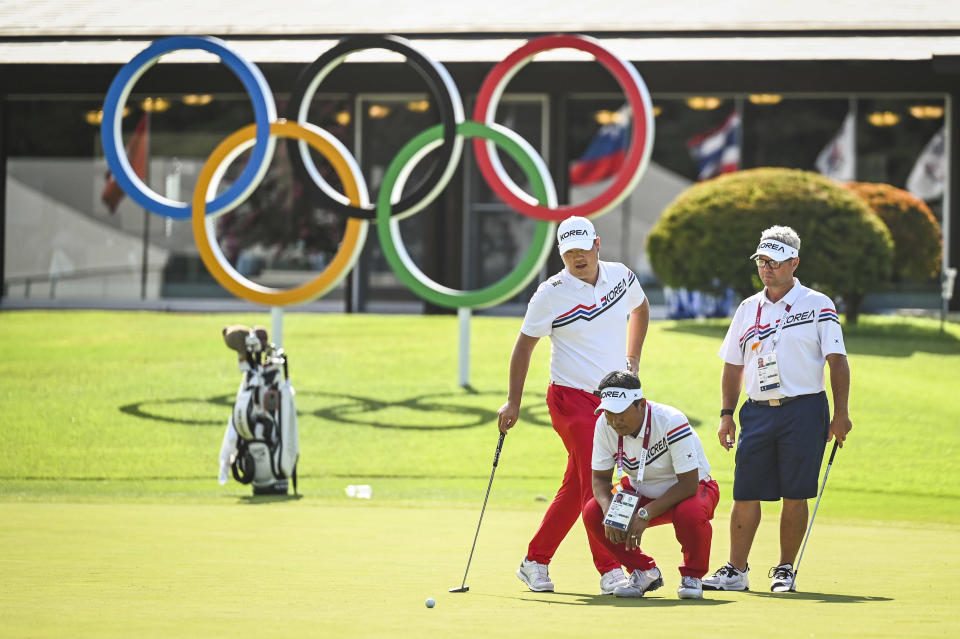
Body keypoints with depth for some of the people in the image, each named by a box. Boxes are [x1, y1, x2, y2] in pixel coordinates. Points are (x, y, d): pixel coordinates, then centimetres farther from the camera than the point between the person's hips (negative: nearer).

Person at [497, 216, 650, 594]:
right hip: (571, 399, -5)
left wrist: (632, 359, 19)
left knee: (575, 488, 7)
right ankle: (609, 571, -15)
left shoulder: (621, 276, 3)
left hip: (614, 398, 5)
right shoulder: (551, 294, -9)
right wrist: (513, 402, -6)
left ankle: (535, 561, 17)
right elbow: (524, 346, -2)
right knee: (594, 483, -14)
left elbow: (640, 308, 26)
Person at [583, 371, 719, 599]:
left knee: (691, 514, -40)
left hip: (689, 490, -5)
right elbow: (600, 477, -6)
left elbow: (689, 484, -30)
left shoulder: (671, 422, -32)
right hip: (641, 493, 5)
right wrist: (608, 508, -29)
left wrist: (646, 514, -36)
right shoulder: (605, 426, -16)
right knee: (592, 513, -20)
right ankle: (644, 571, 2)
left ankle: (692, 575, -7)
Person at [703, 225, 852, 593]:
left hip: (804, 411, -4)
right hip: (757, 411, 4)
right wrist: (726, 414, 10)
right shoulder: (748, 310, 13)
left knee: (795, 496, -2)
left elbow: (837, 360, -1)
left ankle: (785, 570, 8)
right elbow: (733, 366, 18)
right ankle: (736, 571, 3)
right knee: (745, 494, -1)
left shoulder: (817, 305, 1)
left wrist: (840, 414, -8)